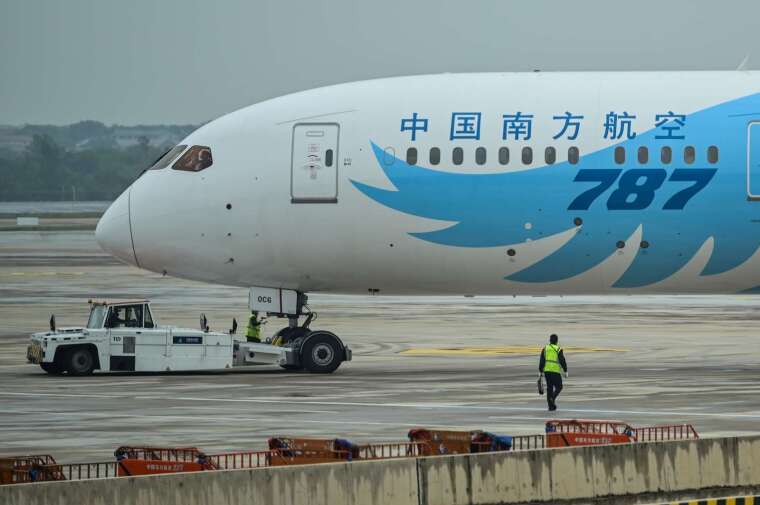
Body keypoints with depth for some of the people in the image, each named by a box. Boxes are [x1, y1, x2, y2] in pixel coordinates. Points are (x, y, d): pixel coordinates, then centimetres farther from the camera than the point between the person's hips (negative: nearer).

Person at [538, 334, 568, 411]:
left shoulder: (545, 349, 6)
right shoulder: (559, 350, -5)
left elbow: (541, 361, 5)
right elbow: (562, 361, -7)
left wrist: (540, 372, 8)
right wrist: (565, 371, 2)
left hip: (547, 370, 4)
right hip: (556, 371, -4)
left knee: (549, 388, 10)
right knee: (558, 387, 9)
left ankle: (551, 406, 8)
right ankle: (552, 398, -16)